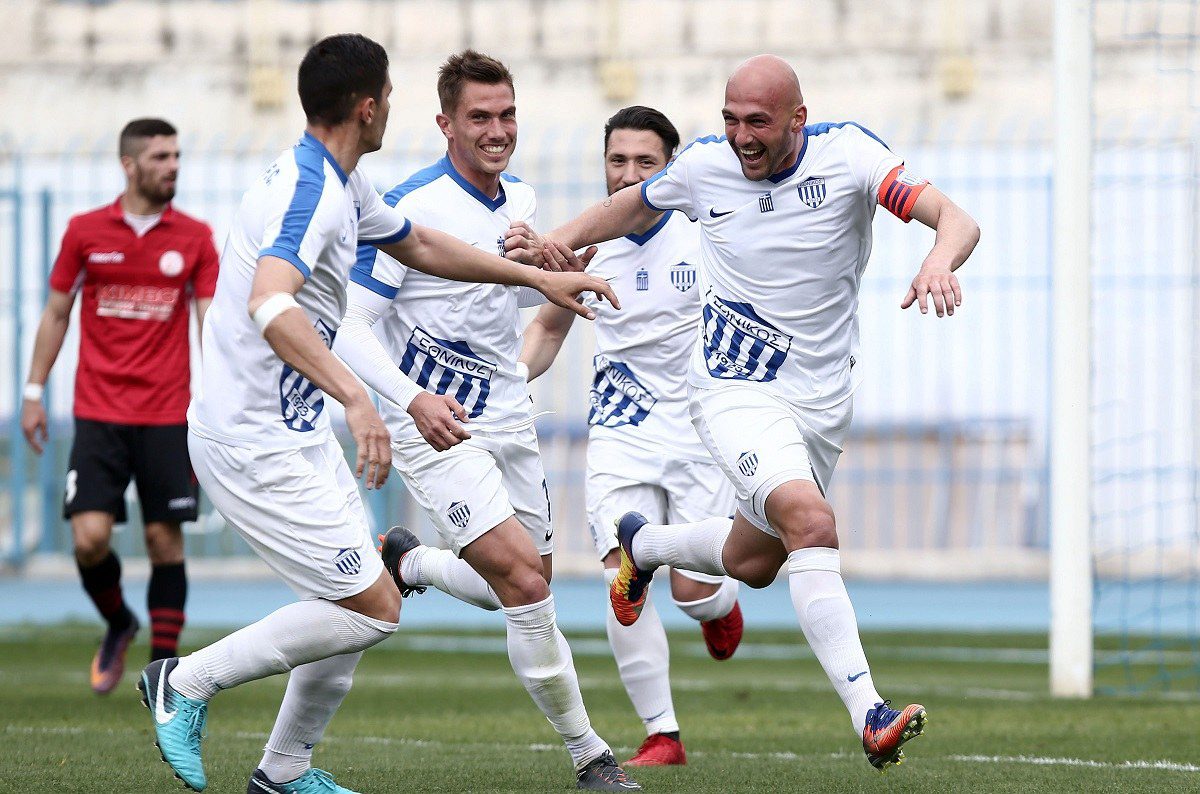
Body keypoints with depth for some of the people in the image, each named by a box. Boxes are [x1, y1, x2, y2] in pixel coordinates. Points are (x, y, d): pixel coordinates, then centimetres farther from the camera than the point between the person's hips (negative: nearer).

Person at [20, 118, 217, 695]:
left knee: (165, 540, -2)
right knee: (90, 537, -9)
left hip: (167, 417, 0)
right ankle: (118, 625, 21)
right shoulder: (85, 232, 3)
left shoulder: (194, 238, 3)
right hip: (99, 414, 0)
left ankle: (163, 666, 7)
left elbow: (211, 322, 1)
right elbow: (56, 313, 12)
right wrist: (34, 393, 9)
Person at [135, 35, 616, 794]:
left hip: (298, 430, 10)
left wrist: (537, 276, 28)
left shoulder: (342, 185, 10)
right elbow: (269, 305, -40)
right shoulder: (309, 192, -23)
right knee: (372, 607, -8)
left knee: (359, 600, 14)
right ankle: (190, 680, -1)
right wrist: (357, 397, -48)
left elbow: (419, 245, 29)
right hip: (256, 441, -10)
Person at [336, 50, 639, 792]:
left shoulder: (521, 200, 4)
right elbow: (351, 324, -19)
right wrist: (412, 398, -34)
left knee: (528, 587, 14)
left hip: (507, 419, 8)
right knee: (525, 582, -18)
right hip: (435, 426, -7)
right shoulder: (411, 208, -18)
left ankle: (406, 562, 40)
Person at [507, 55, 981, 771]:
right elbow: (635, 206, 15)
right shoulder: (706, 165, -7)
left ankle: (644, 544, 50)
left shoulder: (848, 154, -13)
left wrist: (940, 264, -45)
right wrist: (557, 243, 0)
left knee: (753, 562, 18)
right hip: (735, 390, -3)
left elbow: (955, 220, -22)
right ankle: (869, 716, -32)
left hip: (823, 401, 3)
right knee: (812, 523, -28)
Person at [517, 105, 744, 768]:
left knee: (693, 591, -5)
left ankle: (721, 602, 35)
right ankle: (661, 733, -5)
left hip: (702, 431, -1)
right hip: (620, 433, 1)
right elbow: (549, 327, 16)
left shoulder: (709, 233, -8)